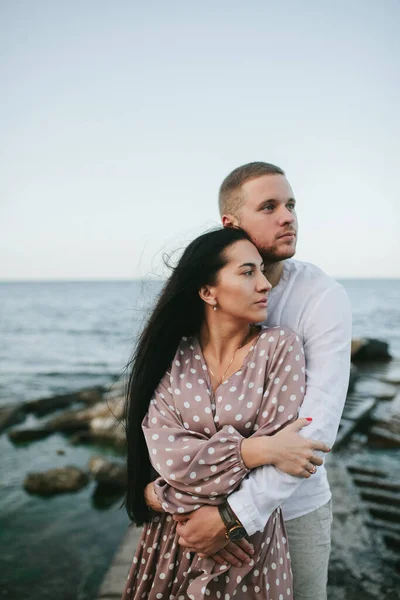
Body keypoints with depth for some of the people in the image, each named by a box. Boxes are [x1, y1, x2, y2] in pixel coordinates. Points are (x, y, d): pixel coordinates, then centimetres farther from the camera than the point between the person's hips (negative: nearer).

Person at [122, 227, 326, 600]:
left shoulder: (280, 347, -13)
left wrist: (219, 517, -17)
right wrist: (256, 449, -24)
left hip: (248, 535, -1)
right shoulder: (171, 355, -8)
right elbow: (164, 451, -16)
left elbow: (278, 451, -15)